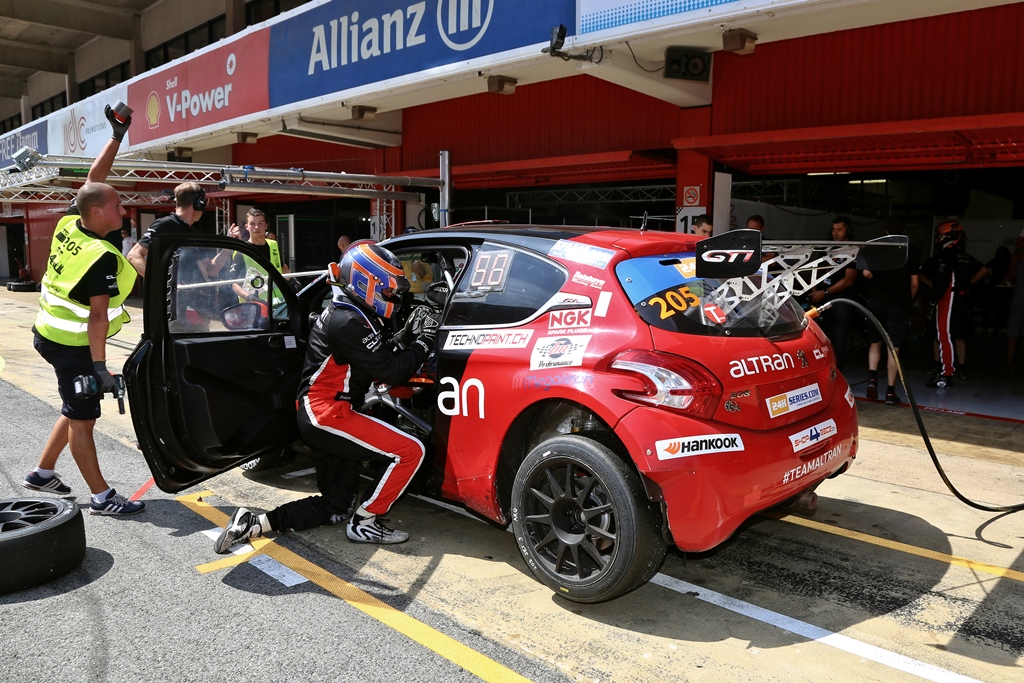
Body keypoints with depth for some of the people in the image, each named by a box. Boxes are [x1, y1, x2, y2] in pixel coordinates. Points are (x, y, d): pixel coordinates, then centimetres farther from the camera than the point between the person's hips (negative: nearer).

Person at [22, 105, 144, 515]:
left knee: (79, 409, 21)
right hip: (73, 346, -9)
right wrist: (99, 365, -27)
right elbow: (97, 315, -27)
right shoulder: (103, 258, -24)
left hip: (50, 334, 9)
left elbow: (94, 178, 10)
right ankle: (102, 498, 5)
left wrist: (117, 137, 10)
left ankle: (42, 474, 32)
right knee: (82, 419, -3)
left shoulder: (69, 225, -1)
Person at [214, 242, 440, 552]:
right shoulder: (349, 323, -18)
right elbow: (390, 372, -18)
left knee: (336, 505, 17)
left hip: (320, 414, 11)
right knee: (410, 451, -15)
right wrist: (424, 341, -9)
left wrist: (407, 334, 4)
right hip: (328, 415, -11)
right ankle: (364, 524, -3)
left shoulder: (346, 314, 14)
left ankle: (253, 523, 13)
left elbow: (381, 358, 15)